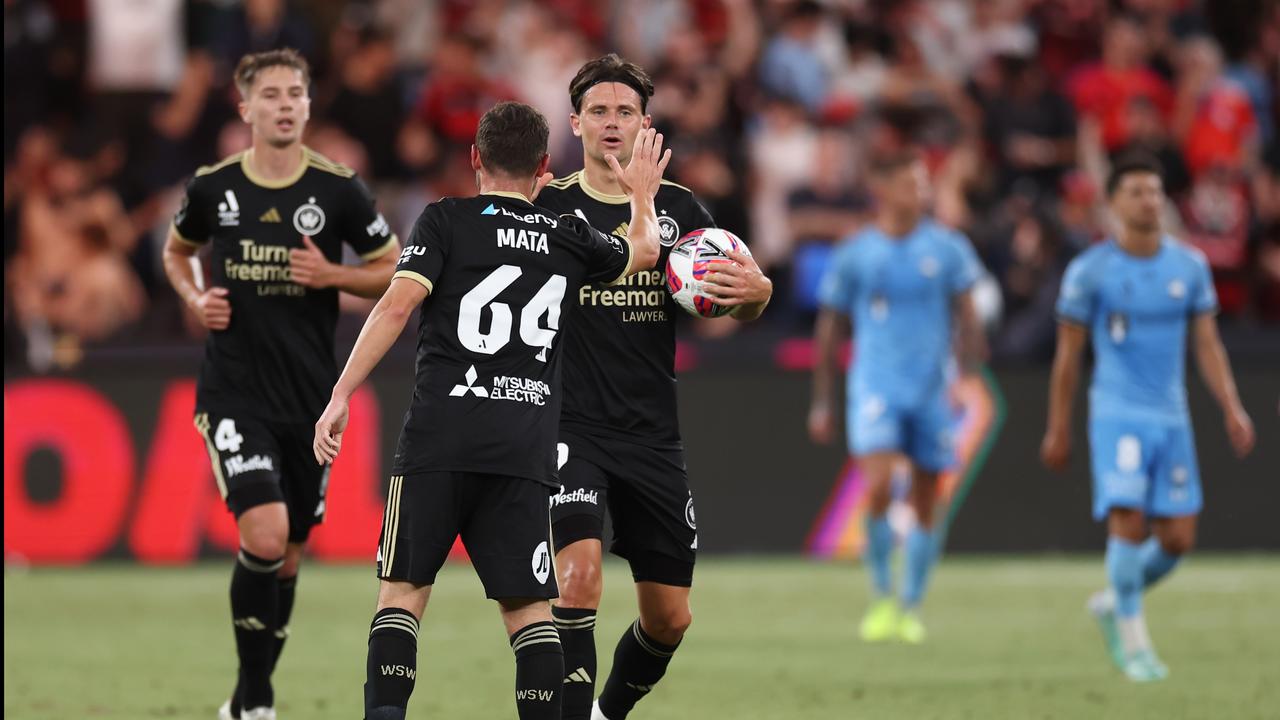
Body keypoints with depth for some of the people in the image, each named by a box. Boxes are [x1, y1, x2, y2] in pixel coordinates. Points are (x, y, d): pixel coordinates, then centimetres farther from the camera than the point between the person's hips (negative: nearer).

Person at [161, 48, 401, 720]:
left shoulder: (339, 190, -3)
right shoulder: (211, 187, 0)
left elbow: (397, 273, 5)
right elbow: (176, 250, 20)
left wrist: (333, 275, -12)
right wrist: (196, 299, 1)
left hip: (310, 395, 2)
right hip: (233, 392, -2)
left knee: (286, 555, 10)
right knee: (264, 535, -20)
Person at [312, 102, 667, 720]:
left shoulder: (446, 220, 5)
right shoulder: (569, 238, 14)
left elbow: (399, 302, -8)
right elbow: (643, 252, 34)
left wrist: (340, 398, -9)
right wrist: (641, 195, 55)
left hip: (439, 440, -2)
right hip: (526, 452, 2)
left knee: (403, 590, 5)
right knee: (528, 606, 5)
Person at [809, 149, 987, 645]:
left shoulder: (947, 248, 4)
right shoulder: (855, 254, 2)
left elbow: (966, 317, 5)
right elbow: (828, 330, 9)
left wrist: (969, 376, -10)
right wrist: (821, 403, 8)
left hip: (932, 389, 2)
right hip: (875, 386, -2)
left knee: (925, 502, 4)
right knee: (878, 487, -20)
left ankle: (911, 608, 17)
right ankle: (881, 597, -4)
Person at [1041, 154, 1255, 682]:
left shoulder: (1189, 266, 5)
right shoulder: (1090, 271, -5)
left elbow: (1208, 345, 8)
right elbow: (1068, 354, 2)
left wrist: (1232, 409, -4)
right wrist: (1058, 430, 4)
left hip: (1172, 419, 4)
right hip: (1116, 415, -4)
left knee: (1178, 539, 0)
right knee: (1128, 520, -18)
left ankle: (1114, 604, 28)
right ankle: (1134, 645, -4)